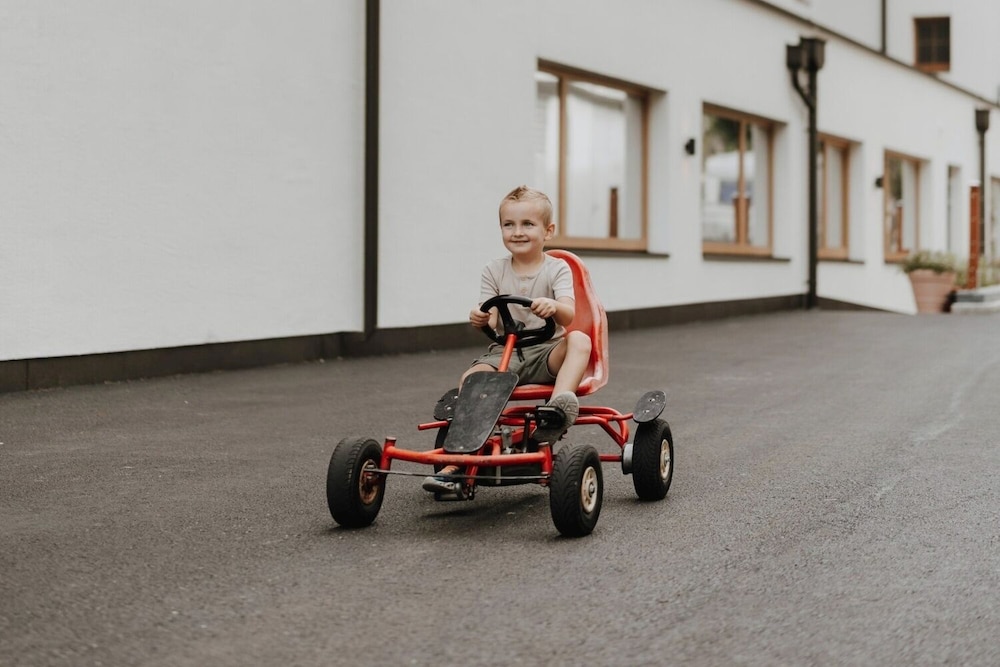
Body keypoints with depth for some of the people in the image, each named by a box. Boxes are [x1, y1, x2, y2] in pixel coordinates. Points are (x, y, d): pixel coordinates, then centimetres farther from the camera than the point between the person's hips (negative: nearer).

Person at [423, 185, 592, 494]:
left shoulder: (557, 269, 1)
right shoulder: (494, 271, 8)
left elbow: (569, 315, -15)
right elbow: (491, 321, 0)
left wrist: (553, 306, -39)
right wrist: (480, 320, -25)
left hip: (546, 352, -1)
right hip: (505, 352, 1)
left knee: (579, 340, -32)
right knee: (471, 378, -28)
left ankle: (560, 405, -49)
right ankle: (455, 461, -28)